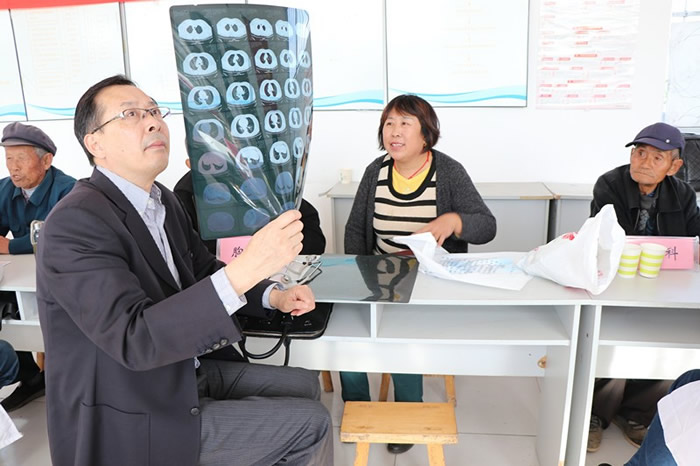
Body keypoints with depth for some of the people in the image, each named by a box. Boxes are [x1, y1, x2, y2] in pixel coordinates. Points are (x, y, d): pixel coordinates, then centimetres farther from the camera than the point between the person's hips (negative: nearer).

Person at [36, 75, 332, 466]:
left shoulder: (163, 200, 3)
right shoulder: (75, 223, -23)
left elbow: (205, 272, 13)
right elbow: (134, 339, -32)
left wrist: (273, 295, -5)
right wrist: (245, 268, -41)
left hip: (187, 371, 8)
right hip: (138, 424, -8)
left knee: (305, 384, 14)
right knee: (312, 423, -5)